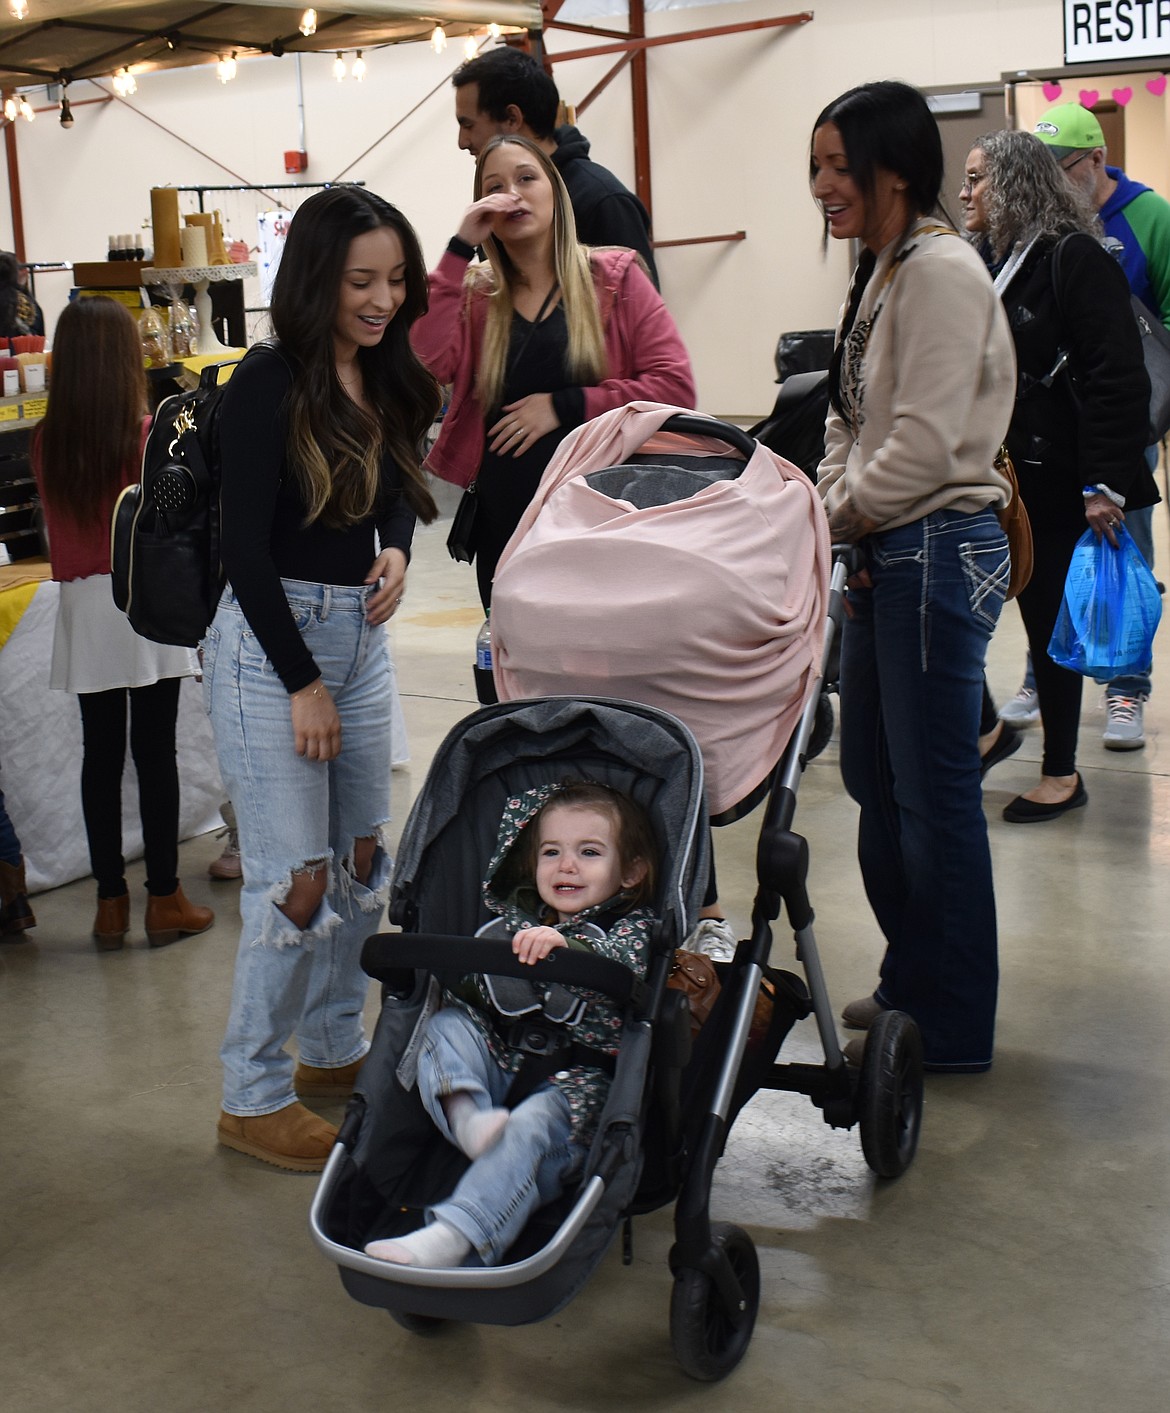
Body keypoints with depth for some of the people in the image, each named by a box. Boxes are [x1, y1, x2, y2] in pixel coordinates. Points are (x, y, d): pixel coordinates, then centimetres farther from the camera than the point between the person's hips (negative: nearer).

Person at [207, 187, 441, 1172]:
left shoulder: (387, 379, 6)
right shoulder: (270, 386, -13)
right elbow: (247, 548, -14)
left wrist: (396, 551, -2)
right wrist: (303, 683, -13)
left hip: (361, 632, 7)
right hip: (270, 639, -7)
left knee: (365, 854, 12)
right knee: (295, 877, -6)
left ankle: (337, 1050, 30)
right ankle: (254, 1097, 9)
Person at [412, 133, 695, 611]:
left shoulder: (614, 279, 3)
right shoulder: (475, 293, 9)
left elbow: (675, 386, -7)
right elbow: (428, 365, -11)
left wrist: (565, 406, -12)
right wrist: (460, 248, -9)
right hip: (503, 530, 2)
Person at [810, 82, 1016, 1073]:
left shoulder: (940, 270, -16)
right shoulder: (881, 270, 14)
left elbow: (925, 445, -22)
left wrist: (832, 514, -10)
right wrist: (831, 504, 2)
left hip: (938, 551, -10)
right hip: (885, 553, 10)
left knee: (934, 793, -1)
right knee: (873, 777, 17)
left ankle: (952, 1026, 12)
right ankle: (914, 982, 33)